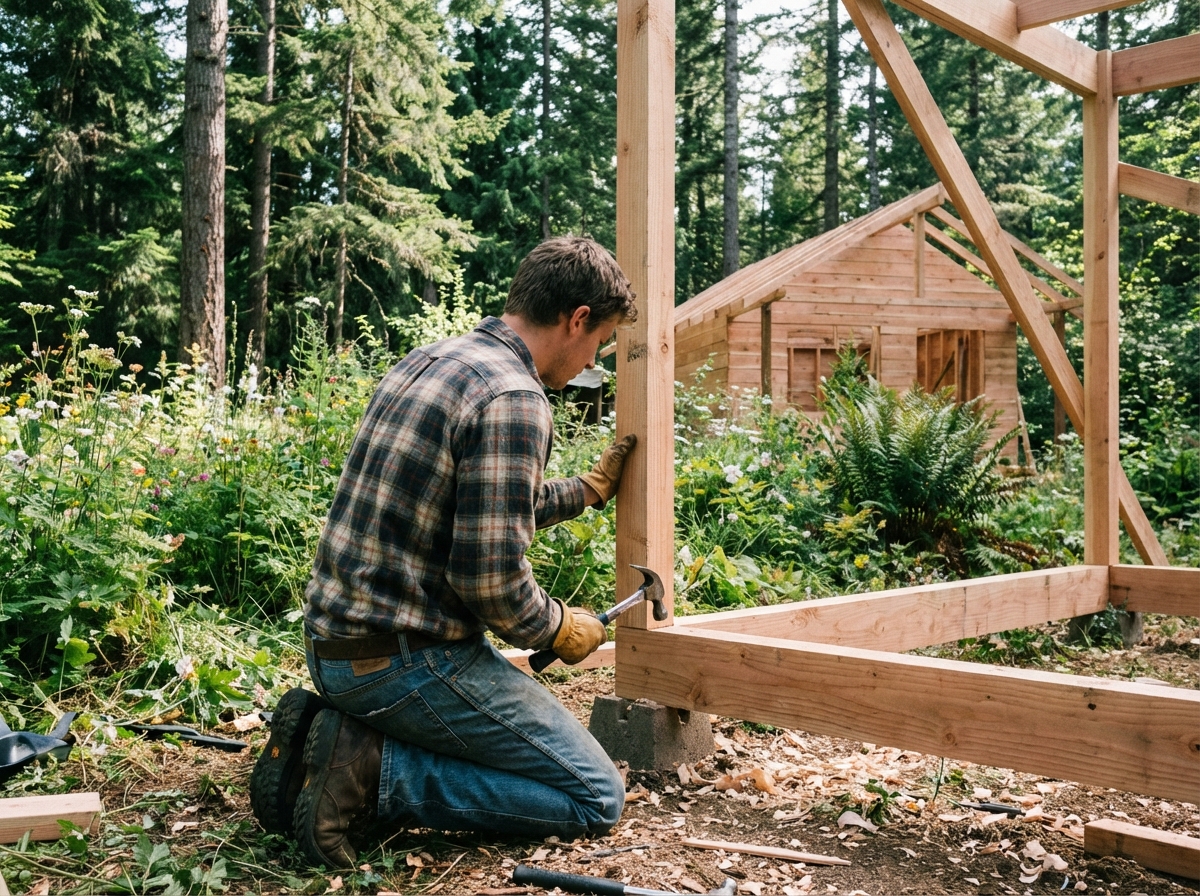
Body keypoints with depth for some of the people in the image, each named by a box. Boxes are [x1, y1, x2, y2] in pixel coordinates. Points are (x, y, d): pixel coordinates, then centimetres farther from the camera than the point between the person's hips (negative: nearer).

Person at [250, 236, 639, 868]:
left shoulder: (427, 360, 11)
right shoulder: (512, 398, -19)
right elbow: (490, 576, -22)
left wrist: (587, 489, 31)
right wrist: (560, 630, -3)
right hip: (404, 660, -9)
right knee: (596, 800, 1)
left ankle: (326, 725, 11)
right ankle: (369, 770, -8)